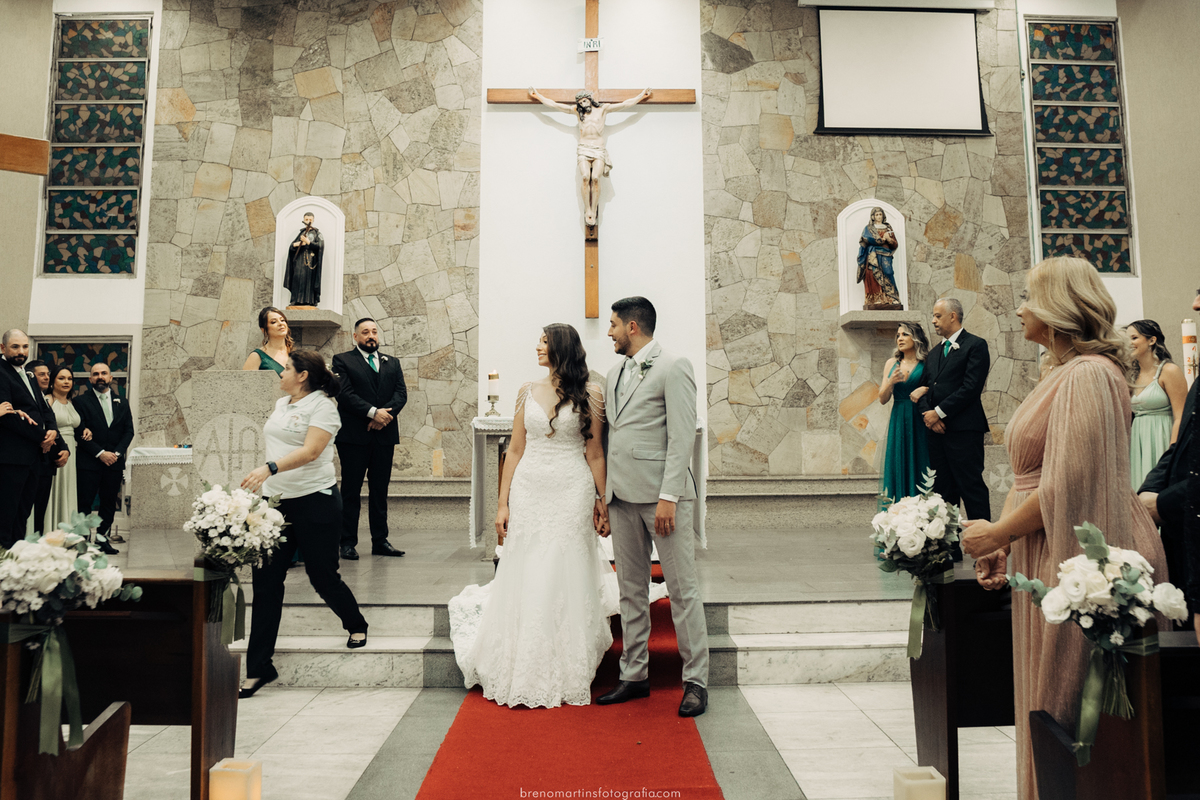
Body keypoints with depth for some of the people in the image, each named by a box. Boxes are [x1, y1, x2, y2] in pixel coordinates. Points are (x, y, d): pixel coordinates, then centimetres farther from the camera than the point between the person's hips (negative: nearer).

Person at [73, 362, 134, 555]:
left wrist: (117, 452, -7)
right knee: (84, 503, -2)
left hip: (114, 462, 4)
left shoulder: (121, 403, 12)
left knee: (109, 503, 8)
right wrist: (100, 453, -14)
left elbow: (128, 431, 8)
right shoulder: (81, 401, 0)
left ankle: (102, 538, 15)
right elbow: (79, 433, -7)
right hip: (89, 462, -4)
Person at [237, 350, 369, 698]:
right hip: (276, 500, 7)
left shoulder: (322, 406, -11)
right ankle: (258, 668, 8)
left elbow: (310, 451, -24)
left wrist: (269, 469, -36)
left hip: (314, 502, -7)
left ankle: (356, 626, 35)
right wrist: (263, 480, 22)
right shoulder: (282, 403, 14)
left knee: (322, 576, 4)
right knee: (266, 581, 2)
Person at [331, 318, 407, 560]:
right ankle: (348, 543, 6)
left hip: (384, 434, 4)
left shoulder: (392, 363, 17)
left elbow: (401, 393, 6)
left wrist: (387, 413, -12)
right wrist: (373, 412, -17)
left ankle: (380, 541, 14)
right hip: (354, 435, -4)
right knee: (351, 491, 0)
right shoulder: (342, 360, 4)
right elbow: (345, 394, -9)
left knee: (380, 490, 8)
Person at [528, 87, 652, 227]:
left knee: (595, 178, -23)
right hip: (584, 149, 0)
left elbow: (625, 104, 17)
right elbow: (554, 105, 18)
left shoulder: (603, 109, 12)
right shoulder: (577, 111, 15)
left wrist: (642, 95, 19)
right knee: (585, 177, -24)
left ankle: (594, 211, -20)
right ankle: (587, 211, -21)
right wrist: (537, 96, 19)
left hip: (599, 150, 0)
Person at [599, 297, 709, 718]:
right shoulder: (616, 373, 18)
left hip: (661, 494, -7)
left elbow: (682, 436, -12)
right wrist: (603, 493, 14)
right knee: (631, 589, 12)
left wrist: (668, 496, -18)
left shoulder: (674, 367, -5)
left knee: (683, 589, 0)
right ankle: (634, 675, 22)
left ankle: (696, 680, 10)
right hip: (623, 496, 7)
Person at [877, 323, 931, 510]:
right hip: (897, 423, 3)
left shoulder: (927, 364, 1)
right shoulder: (892, 363, 11)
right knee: (898, 468, 2)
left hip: (919, 423, -3)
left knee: (918, 467, -3)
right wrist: (891, 382, -8)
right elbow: (882, 399, 9)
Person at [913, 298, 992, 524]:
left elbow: (971, 388, -12)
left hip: (963, 429, -7)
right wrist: (927, 413, -1)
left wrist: (939, 412, -12)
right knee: (943, 490, 8)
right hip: (937, 429, 7)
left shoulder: (975, 345, -2)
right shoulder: (934, 352, 22)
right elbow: (924, 387, 19)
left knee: (972, 487, -7)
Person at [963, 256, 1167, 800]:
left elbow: (1067, 485, -23)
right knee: (1047, 709, 17)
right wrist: (1001, 542, 5)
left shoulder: (1088, 375, -16)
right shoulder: (1059, 373, 15)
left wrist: (996, 533, -12)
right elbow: (1028, 475, 15)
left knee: (1073, 710, 3)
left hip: (1079, 564, -9)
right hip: (1044, 560, 9)